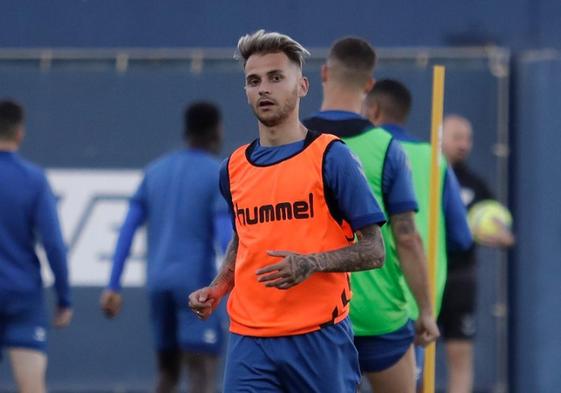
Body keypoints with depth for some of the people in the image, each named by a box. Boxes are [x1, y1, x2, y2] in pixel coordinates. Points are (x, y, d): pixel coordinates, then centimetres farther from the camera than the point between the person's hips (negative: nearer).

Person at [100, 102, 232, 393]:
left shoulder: (156, 171, 13)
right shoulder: (219, 176, -4)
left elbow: (127, 230, 8)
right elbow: (226, 238, -15)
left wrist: (113, 287, 8)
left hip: (158, 283, 6)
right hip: (197, 283, -6)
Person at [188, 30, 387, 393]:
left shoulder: (330, 157, -3)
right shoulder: (235, 167, 13)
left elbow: (374, 251, -5)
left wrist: (311, 264, -21)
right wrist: (216, 290, 12)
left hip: (319, 338, -4)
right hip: (248, 341, 4)